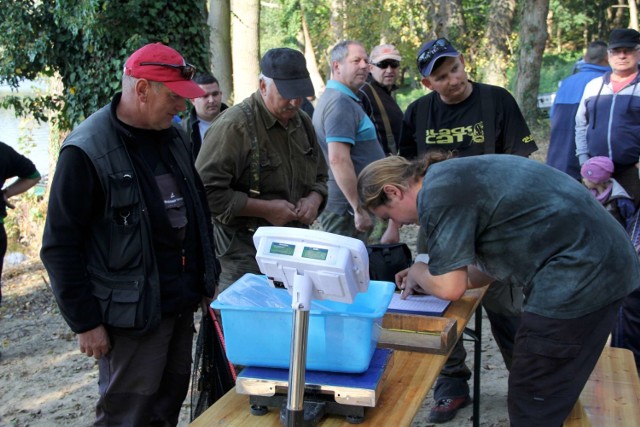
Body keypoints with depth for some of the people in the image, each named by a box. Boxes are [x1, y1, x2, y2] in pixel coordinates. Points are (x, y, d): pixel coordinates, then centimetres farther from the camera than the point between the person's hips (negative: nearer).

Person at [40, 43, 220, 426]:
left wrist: (208, 276, 17)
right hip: (133, 313, -7)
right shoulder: (87, 152, -15)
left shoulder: (174, 136, 8)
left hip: (183, 303, 7)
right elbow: (60, 246, -14)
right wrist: (85, 323, -13)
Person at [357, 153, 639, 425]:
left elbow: (449, 288, -14)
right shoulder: (454, 176, 16)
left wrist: (418, 272, 6)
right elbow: (488, 268, 21)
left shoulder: (437, 193, -14)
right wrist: (425, 279, 18)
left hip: (579, 279, -10)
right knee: (550, 400, 21)